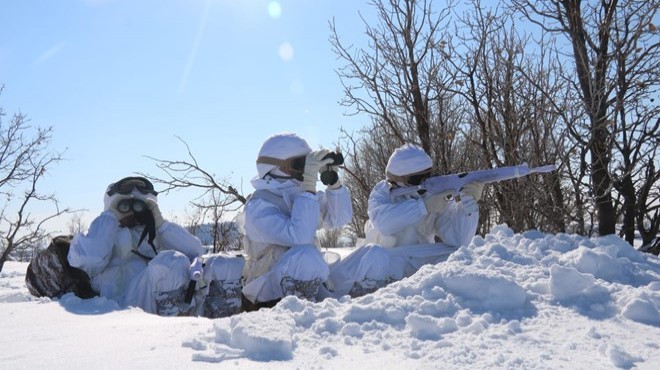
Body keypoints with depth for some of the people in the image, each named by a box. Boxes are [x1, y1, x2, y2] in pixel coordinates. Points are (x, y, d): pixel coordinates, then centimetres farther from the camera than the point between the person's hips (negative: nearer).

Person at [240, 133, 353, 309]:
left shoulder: (301, 194, 6)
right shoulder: (259, 206, -16)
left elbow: (340, 218, 5)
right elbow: (299, 237, -32)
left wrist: (333, 180, -8)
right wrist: (309, 186, -30)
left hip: (309, 283, 7)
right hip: (270, 296, -7)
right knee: (306, 254, -37)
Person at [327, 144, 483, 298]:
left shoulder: (438, 195, -4)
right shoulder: (382, 191, -7)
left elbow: (458, 240, -16)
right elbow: (383, 221, -32)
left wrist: (468, 203, -31)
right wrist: (425, 206, -37)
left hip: (415, 266, 3)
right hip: (380, 264, -2)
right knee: (374, 254, -36)